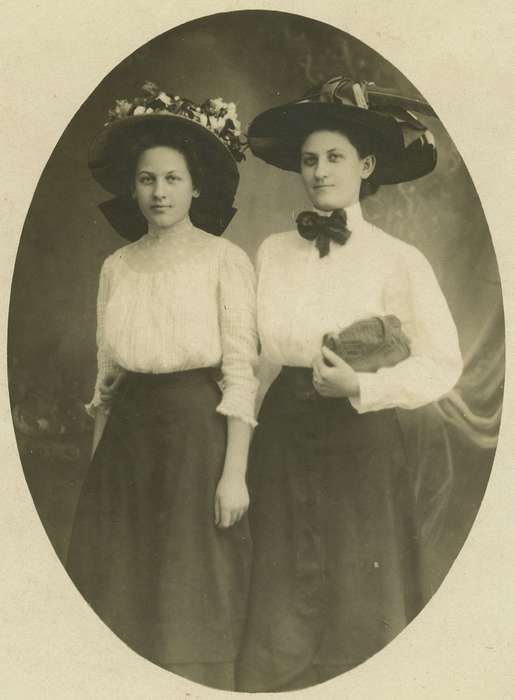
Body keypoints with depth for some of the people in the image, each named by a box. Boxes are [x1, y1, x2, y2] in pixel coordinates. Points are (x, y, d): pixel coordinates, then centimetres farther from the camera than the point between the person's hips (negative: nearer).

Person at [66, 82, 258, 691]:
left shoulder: (224, 259, -4)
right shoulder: (116, 267, 10)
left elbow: (241, 373, -8)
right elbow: (106, 373, 11)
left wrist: (235, 472, -14)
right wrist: (96, 461, 8)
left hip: (196, 432, -4)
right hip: (126, 436, 5)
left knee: (190, 598, 4)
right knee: (122, 595, 11)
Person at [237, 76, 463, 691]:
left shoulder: (398, 261, -7)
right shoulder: (272, 252, 5)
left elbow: (442, 363, -7)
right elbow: (254, 352, 7)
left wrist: (360, 387, -19)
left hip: (360, 444, -3)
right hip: (281, 444, 3)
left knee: (360, 612, 11)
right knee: (279, 613, 12)